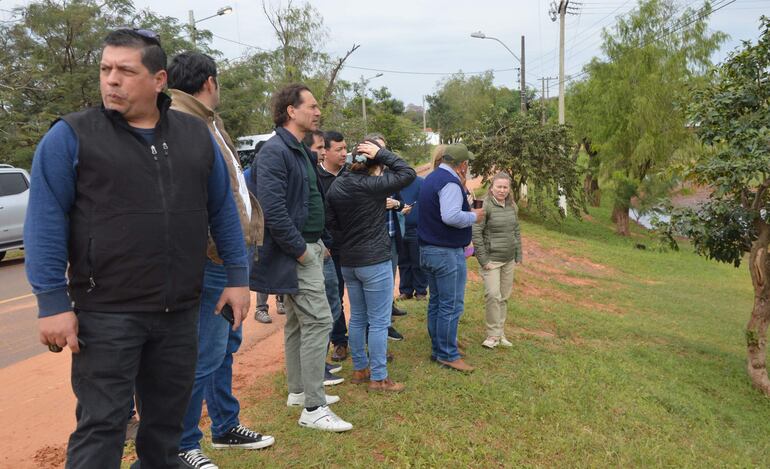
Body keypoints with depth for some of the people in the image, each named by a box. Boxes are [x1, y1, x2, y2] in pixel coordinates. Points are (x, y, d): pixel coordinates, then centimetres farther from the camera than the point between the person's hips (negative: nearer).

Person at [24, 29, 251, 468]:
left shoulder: (196, 134, 7)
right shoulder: (71, 136, -4)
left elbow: (223, 212, 10)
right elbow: (46, 224, -6)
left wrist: (238, 277, 7)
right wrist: (53, 303, -11)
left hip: (181, 311, 4)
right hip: (106, 313, -3)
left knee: (167, 421, 16)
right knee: (101, 426, 3)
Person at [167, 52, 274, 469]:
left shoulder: (210, 122, 18)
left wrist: (249, 229, 16)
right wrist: (218, 245, -23)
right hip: (210, 260, -11)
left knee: (226, 344, 20)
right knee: (204, 356, -1)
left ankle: (225, 426, 37)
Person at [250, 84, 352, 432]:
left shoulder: (301, 151, 16)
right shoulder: (275, 151, -15)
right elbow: (273, 209, -24)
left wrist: (319, 243, 14)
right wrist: (301, 250, -19)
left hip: (309, 249, 10)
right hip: (297, 254, -10)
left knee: (298, 323, 16)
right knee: (319, 321, -9)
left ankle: (298, 391, 30)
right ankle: (313, 408, -1)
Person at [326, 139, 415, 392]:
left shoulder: (336, 185, 3)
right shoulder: (372, 184, -17)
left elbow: (331, 221, 7)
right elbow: (408, 173, -13)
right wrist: (382, 153, -10)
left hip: (348, 262, 7)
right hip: (375, 261, -7)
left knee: (357, 318, 17)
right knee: (379, 322, 1)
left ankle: (359, 369, 27)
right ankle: (378, 378, 8)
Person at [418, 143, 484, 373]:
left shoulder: (432, 178, 13)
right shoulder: (450, 183, -18)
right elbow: (450, 216, -29)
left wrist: (464, 201, 14)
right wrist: (474, 216, -13)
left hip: (428, 250, 10)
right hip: (447, 253, -10)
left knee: (436, 302, 16)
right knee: (451, 305, -2)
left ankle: (438, 349, 25)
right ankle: (447, 354, 5)